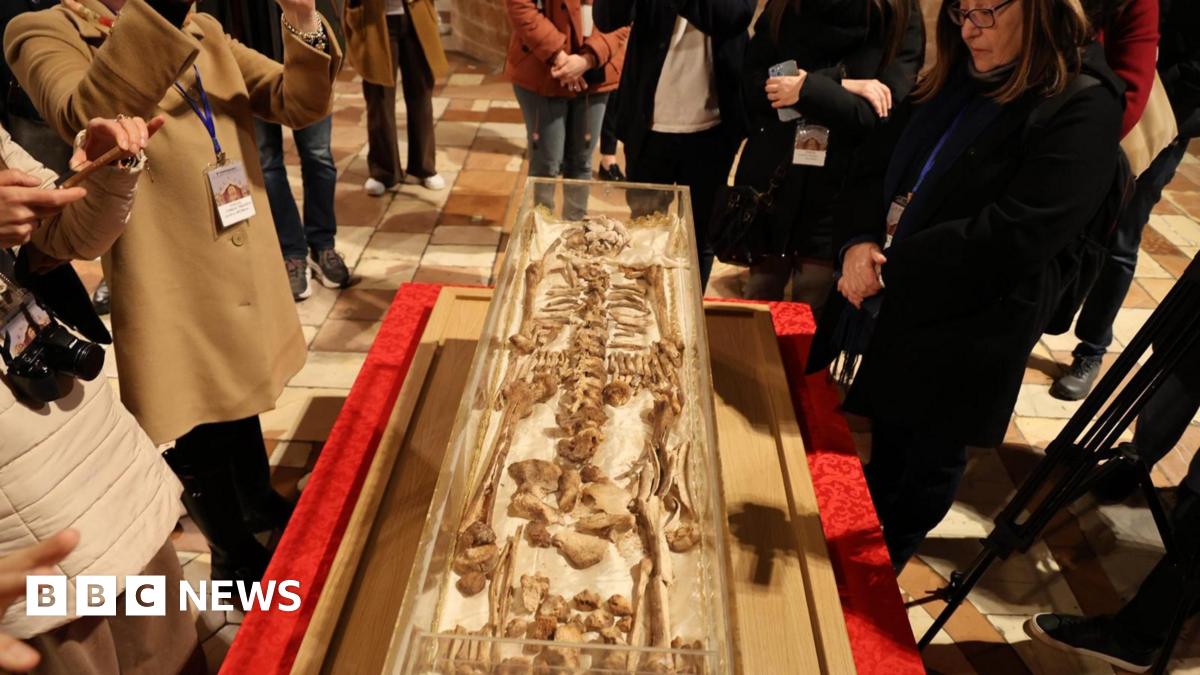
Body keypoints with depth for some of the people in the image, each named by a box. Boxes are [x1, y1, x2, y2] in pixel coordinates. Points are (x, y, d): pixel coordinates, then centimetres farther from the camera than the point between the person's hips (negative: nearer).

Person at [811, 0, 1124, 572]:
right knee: (883, 442, 23)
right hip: (888, 312, 6)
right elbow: (873, 166, 7)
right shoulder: (953, 82, 7)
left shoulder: (1082, 109, -15)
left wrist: (889, 265, -20)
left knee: (928, 460, 16)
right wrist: (858, 242, -13)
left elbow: (1014, 236, -24)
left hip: (961, 336, -5)